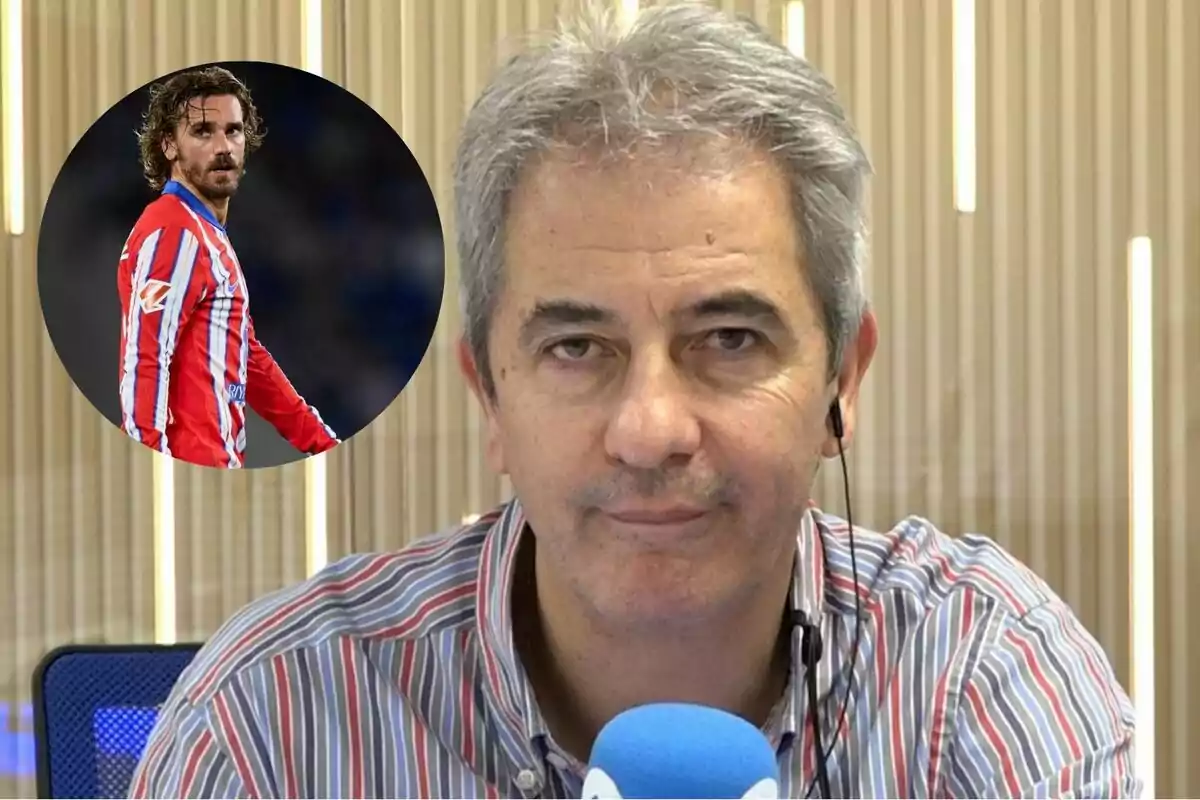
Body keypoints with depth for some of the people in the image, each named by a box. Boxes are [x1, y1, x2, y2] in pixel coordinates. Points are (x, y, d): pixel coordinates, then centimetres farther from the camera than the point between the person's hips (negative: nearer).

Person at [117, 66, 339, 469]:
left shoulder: (208, 236, 18)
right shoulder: (173, 233, -12)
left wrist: (325, 445, 22)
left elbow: (249, 359, 24)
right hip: (188, 473, -10)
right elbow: (143, 368, -21)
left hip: (215, 465, 10)